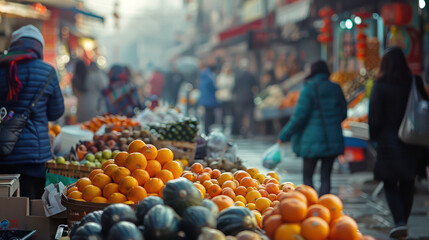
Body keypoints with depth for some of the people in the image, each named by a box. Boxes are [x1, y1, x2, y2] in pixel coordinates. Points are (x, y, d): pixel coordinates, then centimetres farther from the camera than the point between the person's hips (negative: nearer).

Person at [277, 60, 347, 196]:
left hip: (313, 139, -4)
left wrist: (284, 136, -3)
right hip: (333, 139, 4)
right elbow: (343, 114, 15)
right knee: (326, 176, 8)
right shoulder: (336, 89, 6)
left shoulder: (309, 89, -9)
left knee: (307, 176, 5)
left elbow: (299, 116, -11)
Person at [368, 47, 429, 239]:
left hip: (389, 139, -3)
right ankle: (403, 222, 17)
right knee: (407, 184, 13)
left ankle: (400, 223, -12)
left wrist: (374, 136, 6)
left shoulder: (380, 86, -9)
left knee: (390, 183, 4)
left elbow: (374, 116, -9)